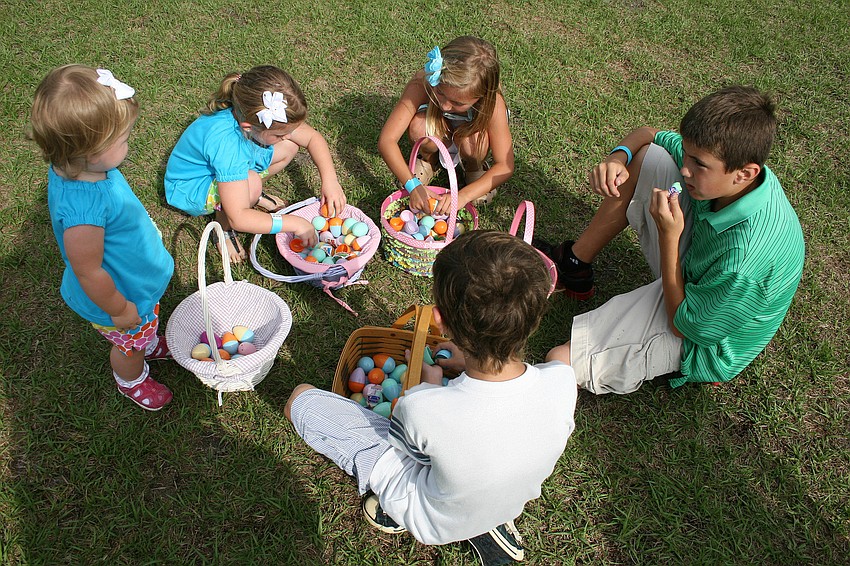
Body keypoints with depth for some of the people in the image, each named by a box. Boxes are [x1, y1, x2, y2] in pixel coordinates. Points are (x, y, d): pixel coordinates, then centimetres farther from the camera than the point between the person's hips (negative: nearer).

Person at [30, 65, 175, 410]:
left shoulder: (72, 167, -18)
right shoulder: (82, 206, -46)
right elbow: (89, 273, -33)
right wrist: (119, 310, -17)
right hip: (122, 293, -7)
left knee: (146, 328, 37)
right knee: (130, 345, 25)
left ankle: (150, 345, 68)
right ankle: (131, 381, 55)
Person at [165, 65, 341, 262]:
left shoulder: (258, 114, -24)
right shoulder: (226, 143, -43)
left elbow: (313, 137, -10)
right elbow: (238, 218, -43)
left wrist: (330, 180, -23)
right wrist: (293, 223, -41)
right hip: (190, 188, -7)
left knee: (291, 146, -9)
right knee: (251, 182, -37)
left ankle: (254, 194, 10)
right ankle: (223, 226, -8)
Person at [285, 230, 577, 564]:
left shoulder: (422, 408, -40)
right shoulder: (563, 380, -29)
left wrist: (430, 385, 2)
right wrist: (469, 363, 3)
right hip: (512, 505, 4)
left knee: (302, 398, -4)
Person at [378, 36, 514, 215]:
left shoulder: (492, 102, -36)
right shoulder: (422, 84, -36)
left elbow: (505, 166, -33)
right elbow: (386, 140, -35)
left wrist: (463, 196, -45)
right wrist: (412, 185, -47)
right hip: (439, 133, 1)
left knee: (472, 140, -36)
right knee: (419, 126, -34)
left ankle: (474, 168, 1)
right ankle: (428, 160, 1)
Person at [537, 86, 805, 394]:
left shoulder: (746, 254, -39)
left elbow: (684, 326, -25)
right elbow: (648, 135, 0)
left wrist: (668, 234, -31)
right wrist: (618, 157, -23)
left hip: (698, 342, -7)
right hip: (696, 275, 8)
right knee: (647, 155, -3)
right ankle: (575, 263, 12)